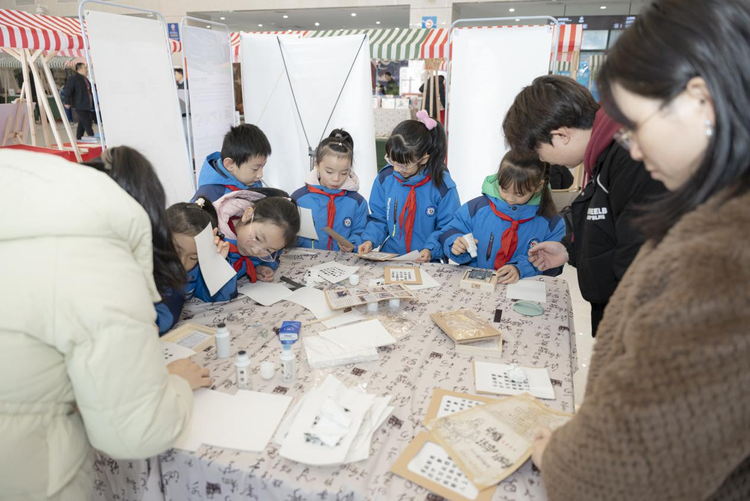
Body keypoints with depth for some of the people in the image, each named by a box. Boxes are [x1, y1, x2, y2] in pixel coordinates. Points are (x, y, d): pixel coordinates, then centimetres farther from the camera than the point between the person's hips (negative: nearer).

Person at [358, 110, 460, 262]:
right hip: (389, 257, -1)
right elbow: (379, 218, 9)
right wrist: (370, 239, -8)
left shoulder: (442, 185, -8)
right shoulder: (385, 177, 2)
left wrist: (431, 249, -19)